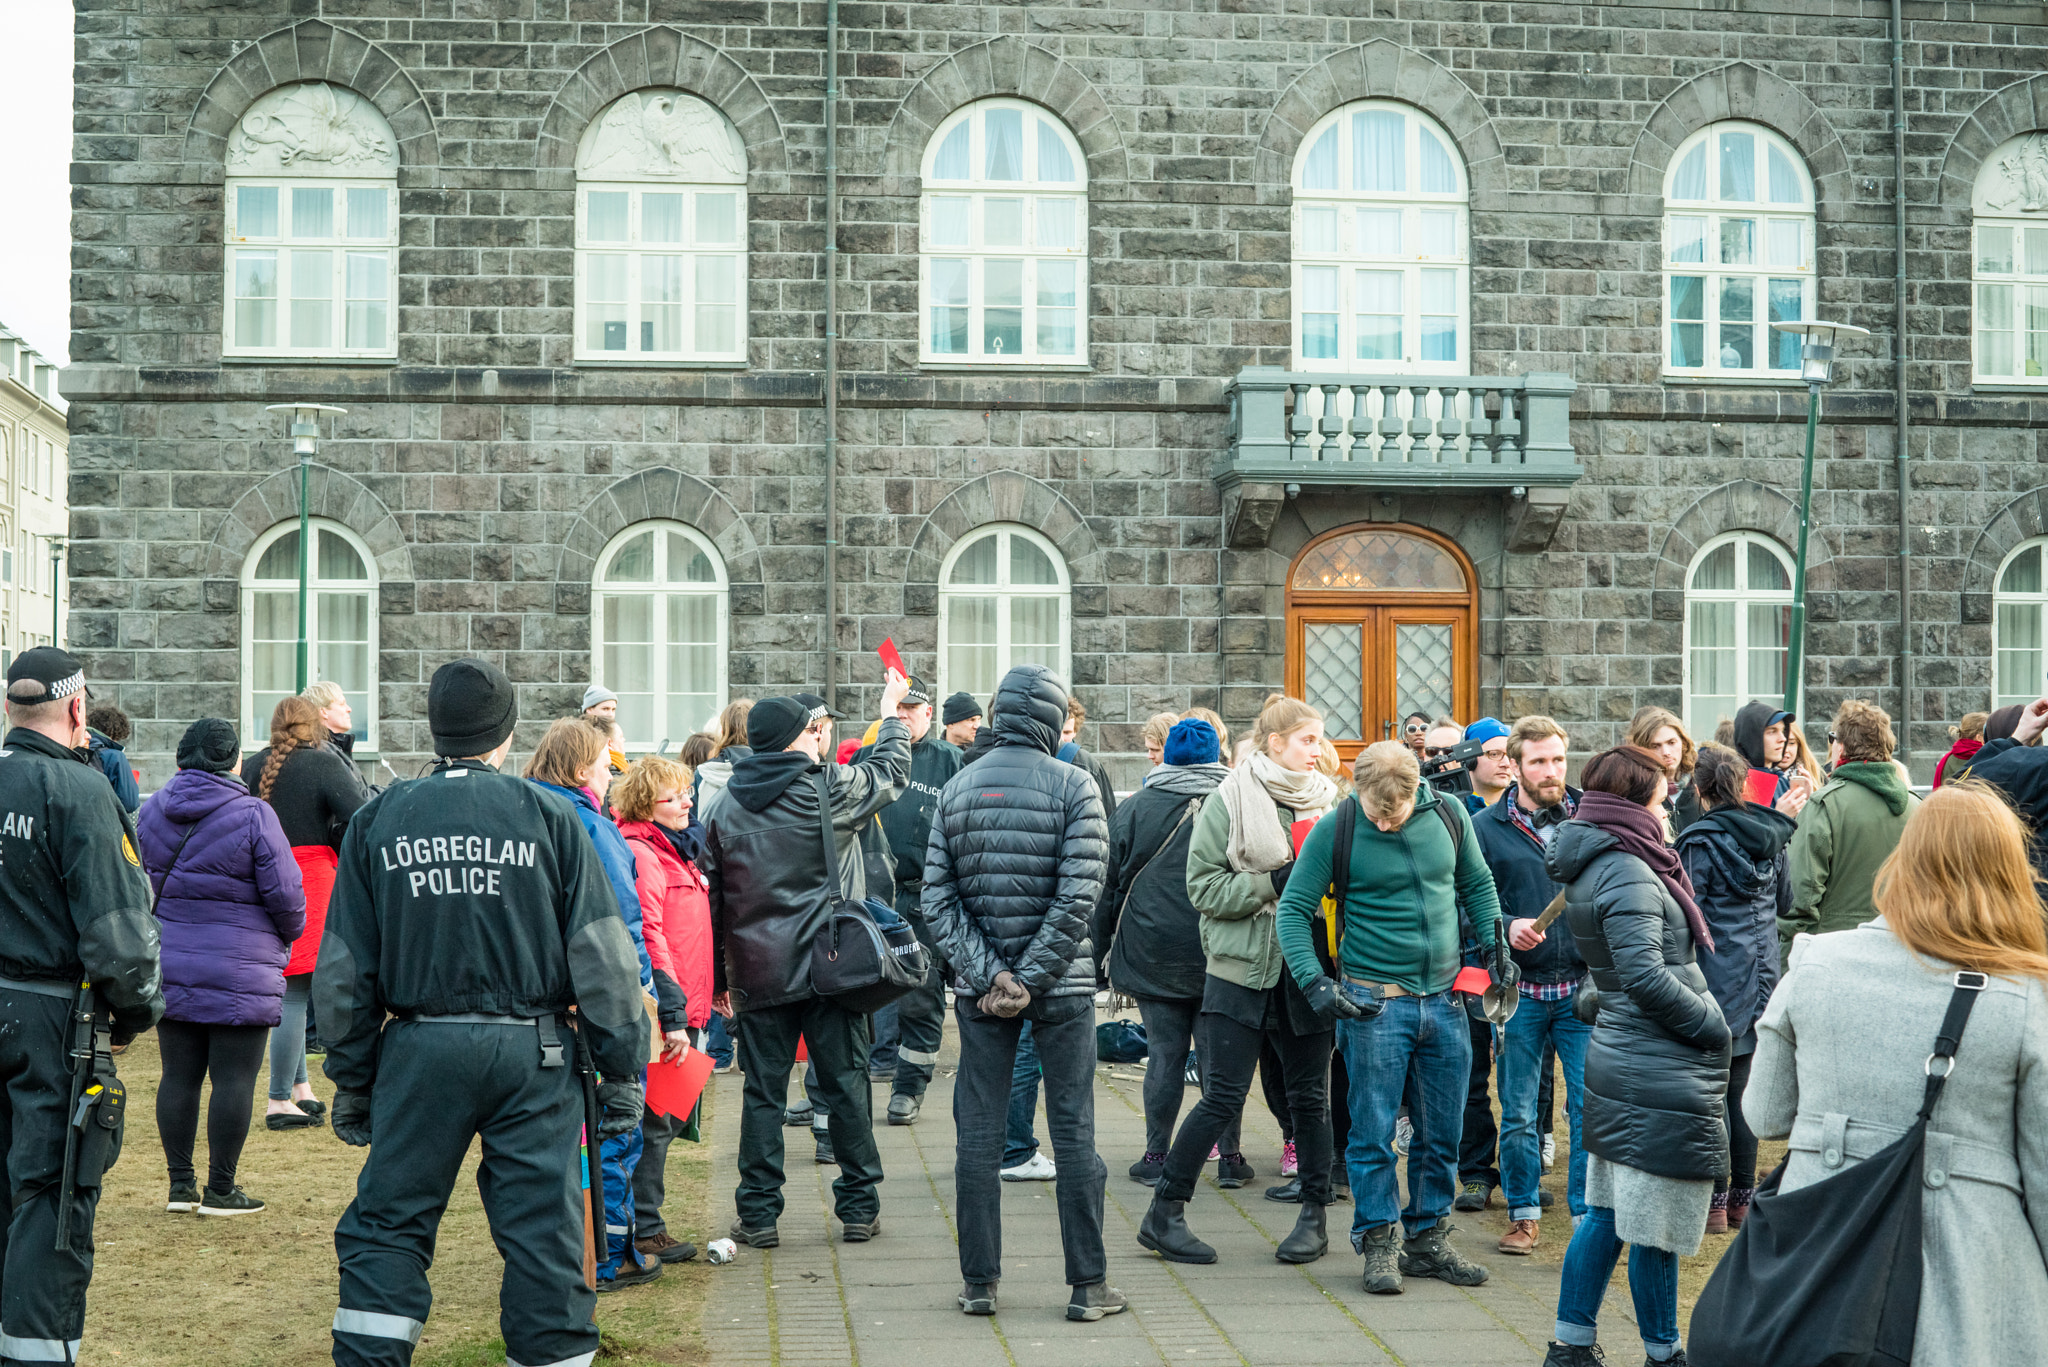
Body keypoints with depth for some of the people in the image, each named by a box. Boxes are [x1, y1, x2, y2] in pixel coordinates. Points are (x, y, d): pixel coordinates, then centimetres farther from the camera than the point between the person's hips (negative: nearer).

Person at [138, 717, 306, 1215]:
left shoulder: (152, 811, 6)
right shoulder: (253, 816, -12)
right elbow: (284, 893, -10)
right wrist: (289, 933, 9)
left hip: (169, 967, 6)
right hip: (239, 974, -6)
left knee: (179, 1075, 11)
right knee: (234, 1079, 1)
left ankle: (180, 1184, 17)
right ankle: (220, 1190, 5)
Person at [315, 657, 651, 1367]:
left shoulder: (378, 820, 5)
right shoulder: (548, 815, 0)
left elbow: (345, 968, 7)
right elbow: (603, 957, -2)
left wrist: (352, 1080, 15)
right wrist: (621, 1069, 3)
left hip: (420, 1053, 1)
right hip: (532, 1054, -1)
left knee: (385, 1228, 11)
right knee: (542, 1234, 6)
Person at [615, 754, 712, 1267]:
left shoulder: (673, 850, 17)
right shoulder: (641, 854, -15)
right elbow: (647, 938, -20)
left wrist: (694, 1005, 23)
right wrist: (672, 1015, -21)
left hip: (683, 1008, 10)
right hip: (661, 1015, -10)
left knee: (665, 1121, 14)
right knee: (655, 1122, -3)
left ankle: (646, 1227, 22)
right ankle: (644, 1230, 5)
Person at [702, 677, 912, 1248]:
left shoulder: (724, 808, 5)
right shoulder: (832, 789, -7)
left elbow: (712, 901, 8)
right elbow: (892, 772, 11)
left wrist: (718, 979, 15)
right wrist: (892, 711, 28)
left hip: (757, 975, 3)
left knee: (763, 1092, 7)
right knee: (846, 1085, 6)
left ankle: (758, 1214, 10)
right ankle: (858, 1207, 12)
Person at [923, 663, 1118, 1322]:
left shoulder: (956, 790, 5)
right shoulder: (1074, 786, -6)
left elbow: (937, 899, -2)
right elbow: (1078, 896, -15)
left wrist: (990, 976, -7)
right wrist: (1031, 980, -12)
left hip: (979, 989, 3)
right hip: (1062, 989, -3)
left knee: (979, 1131, 9)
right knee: (1073, 1130, 4)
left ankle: (978, 1281, 13)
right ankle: (1088, 1285, 8)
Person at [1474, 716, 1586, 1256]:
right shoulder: (1486, 827, 1)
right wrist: (1506, 927, -17)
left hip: (1584, 987, 0)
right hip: (1518, 990, 0)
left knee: (1590, 1105, -2)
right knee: (1518, 1112, 8)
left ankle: (1588, 1212, 10)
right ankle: (1524, 1214, 22)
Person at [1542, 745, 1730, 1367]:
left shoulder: (1591, 866, 13)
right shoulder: (1626, 873, -17)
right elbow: (1645, 974, -23)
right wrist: (1713, 1025, -13)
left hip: (1617, 1057, 10)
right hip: (1662, 1076, -10)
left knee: (1608, 1211, 15)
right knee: (1656, 1227, 2)